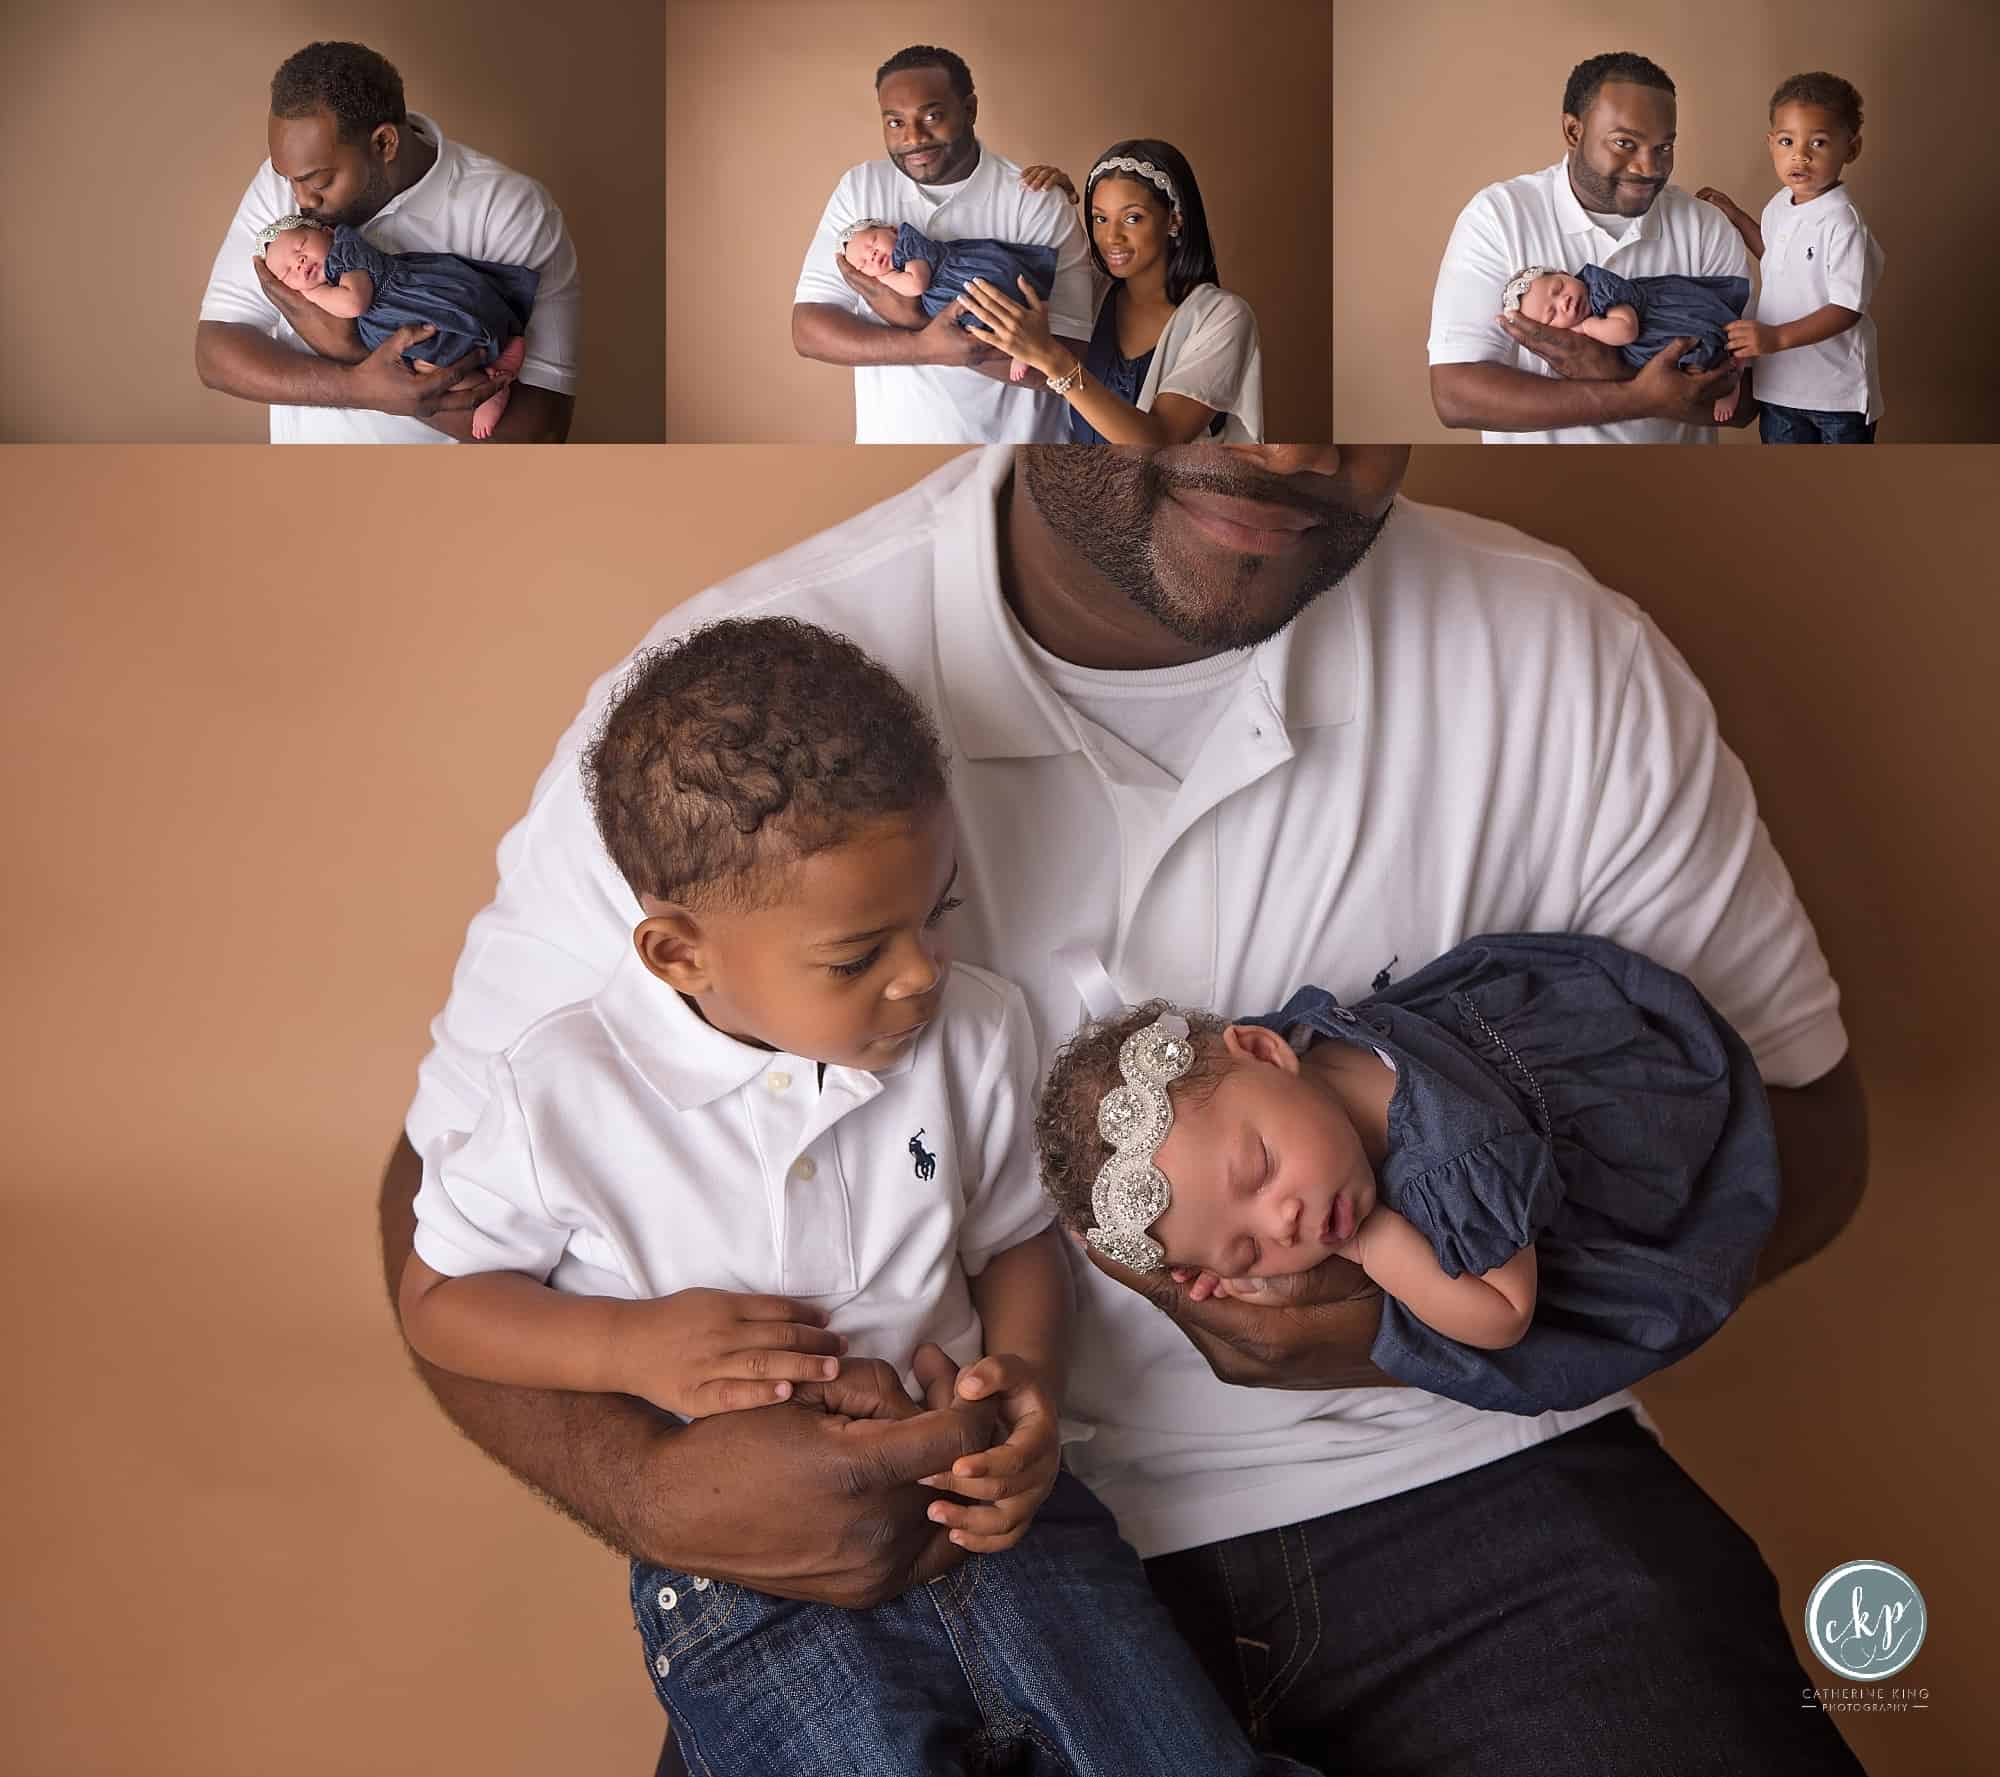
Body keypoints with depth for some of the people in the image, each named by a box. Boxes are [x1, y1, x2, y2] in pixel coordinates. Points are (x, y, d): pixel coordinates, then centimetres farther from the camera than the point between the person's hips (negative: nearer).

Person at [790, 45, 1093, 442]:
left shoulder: (1036, 203, -12)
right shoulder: (859, 189, -3)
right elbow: (807, 330, -9)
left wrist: (914, 322, -24)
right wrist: (925, 346, -25)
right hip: (889, 438, 2)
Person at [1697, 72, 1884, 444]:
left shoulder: (1842, 222, -23)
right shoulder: (1779, 205, 1)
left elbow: (1847, 308, -27)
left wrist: (1777, 337, -38)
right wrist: (1735, 216, 14)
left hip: (1838, 390, -7)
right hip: (1779, 385, 7)